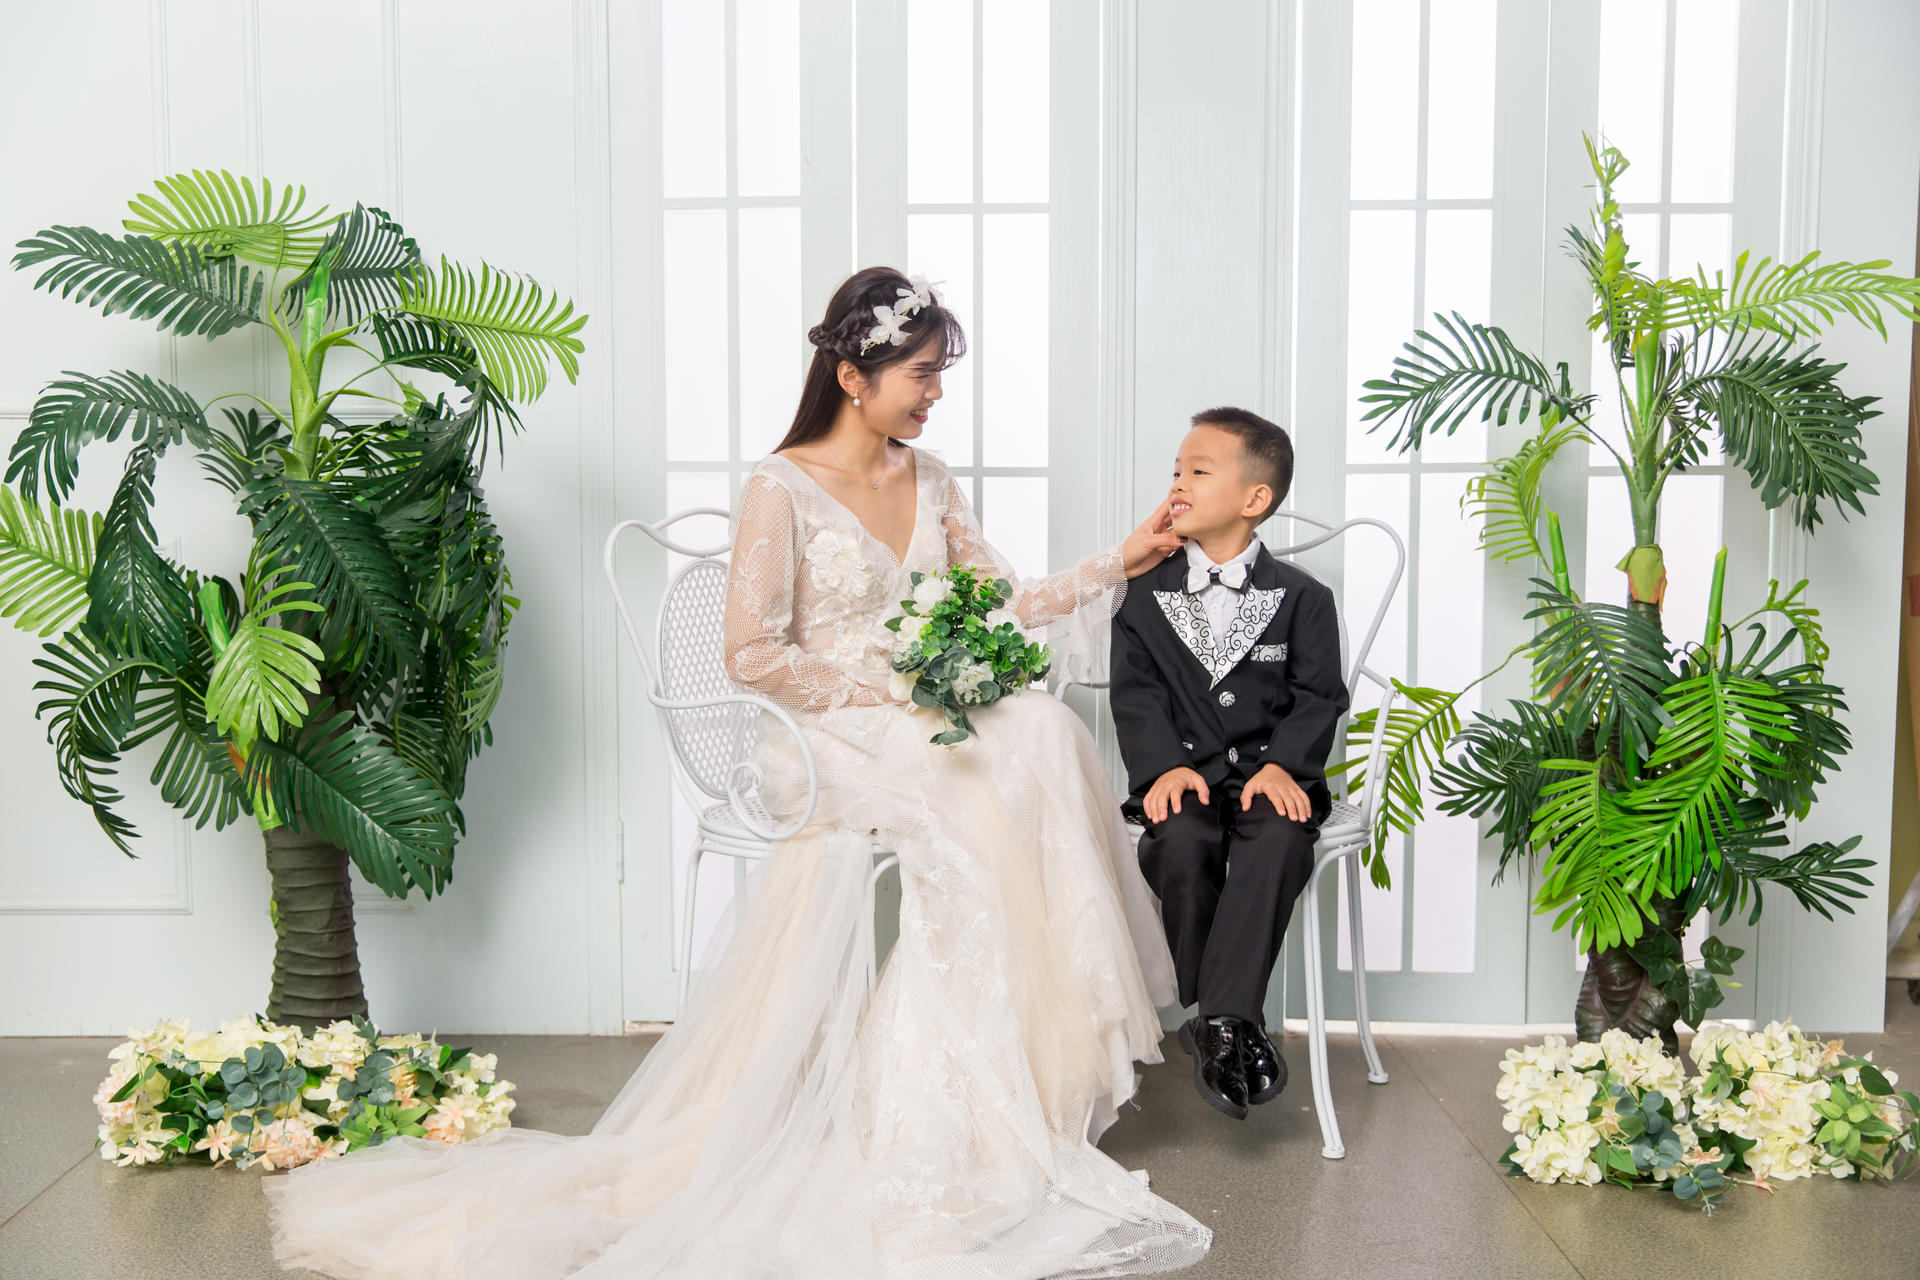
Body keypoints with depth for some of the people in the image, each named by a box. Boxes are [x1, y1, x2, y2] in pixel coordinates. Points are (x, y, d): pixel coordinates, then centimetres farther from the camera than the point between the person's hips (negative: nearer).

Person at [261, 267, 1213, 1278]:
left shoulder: (929, 480, 16)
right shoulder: (781, 489, -5)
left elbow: (1002, 605, 13)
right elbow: (752, 656, -10)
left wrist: (1120, 562, 5)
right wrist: (888, 693, -13)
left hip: (929, 732, 6)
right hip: (831, 742, -6)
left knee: (1040, 736, -24)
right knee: (982, 801, -30)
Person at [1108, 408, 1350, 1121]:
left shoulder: (1300, 597, 7)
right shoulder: (1146, 594, 10)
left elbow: (1318, 697, 2)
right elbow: (1136, 694, 2)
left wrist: (1283, 764, -16)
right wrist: (1163, 765, -15)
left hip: (1270, 773, -1)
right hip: (1186, 773, 1)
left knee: (1278, 841, -34)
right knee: (1180, 842, -32)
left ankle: (1218, 1023, -30)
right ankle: (1236, 1029, -19)